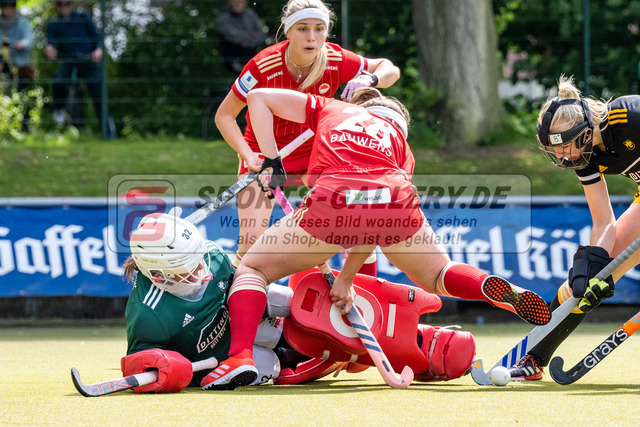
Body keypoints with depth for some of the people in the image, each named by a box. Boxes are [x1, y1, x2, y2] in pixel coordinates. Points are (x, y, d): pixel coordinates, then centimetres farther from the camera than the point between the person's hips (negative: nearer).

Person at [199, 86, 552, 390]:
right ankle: (495, 288, -1)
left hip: (332, 201, -2)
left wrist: (271, 161, 21)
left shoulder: (331, 109, 34)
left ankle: (241, 355, -12)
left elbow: (258, 97, 27)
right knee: (436, 275, 29)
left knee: (251, 270, 14)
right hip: (396, 201, 2)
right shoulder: (399, 143, 34)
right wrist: (346, 277, 21)